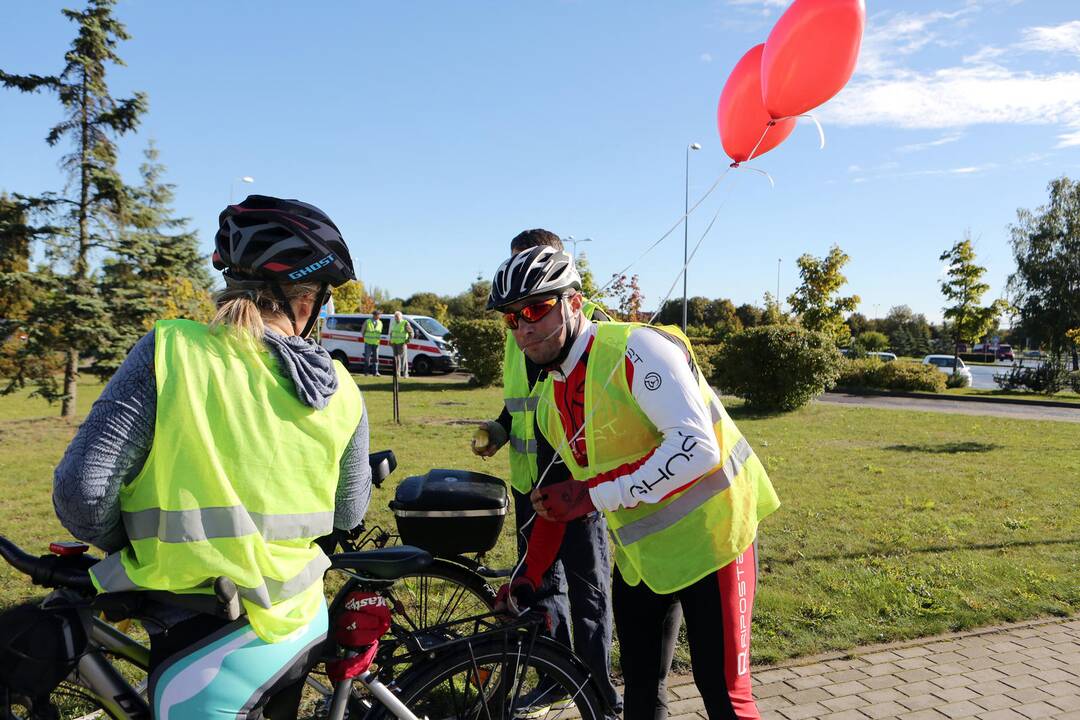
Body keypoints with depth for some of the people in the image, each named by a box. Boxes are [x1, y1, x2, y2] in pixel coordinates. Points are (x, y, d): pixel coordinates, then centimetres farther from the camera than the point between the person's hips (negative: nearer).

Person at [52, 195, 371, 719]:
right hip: (306, 624, 4)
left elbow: (82, 491, -17)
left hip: (205, 647, -4)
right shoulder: (340, 391, -4)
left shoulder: (168, 350, -14)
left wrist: (126, 548, 4)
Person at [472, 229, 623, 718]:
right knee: (541, 580, 16)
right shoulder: (516, 330, 13)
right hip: (528, 480, 6)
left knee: (588, 585, 7)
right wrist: (500, 429, 6)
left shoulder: (590, 321, -6)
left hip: (578, 479, -6)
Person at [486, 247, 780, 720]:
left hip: (707, 539, -7)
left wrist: (594, 495, -30)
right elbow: (563, 498, 14)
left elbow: (696, 447, -30)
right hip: (640, 554, 8)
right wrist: (529, 574, 12)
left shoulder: (635, 349, -21)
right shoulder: (550, 405, 4)